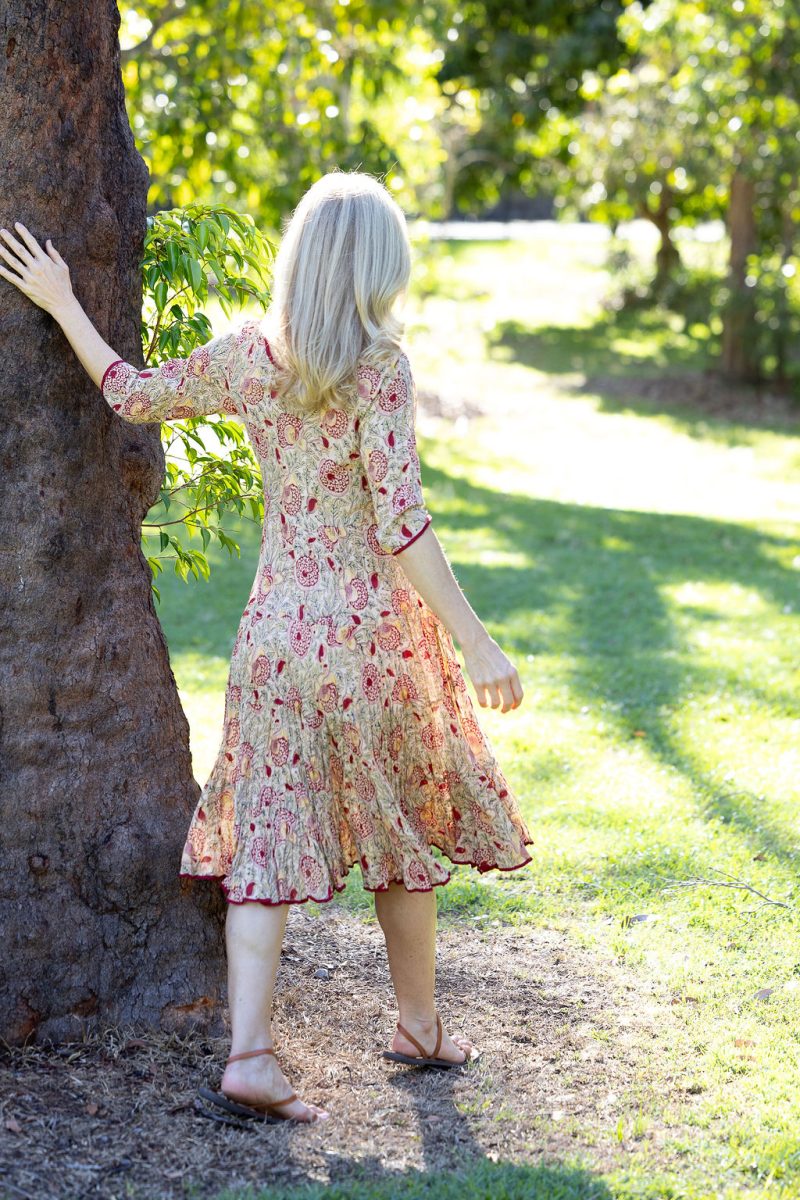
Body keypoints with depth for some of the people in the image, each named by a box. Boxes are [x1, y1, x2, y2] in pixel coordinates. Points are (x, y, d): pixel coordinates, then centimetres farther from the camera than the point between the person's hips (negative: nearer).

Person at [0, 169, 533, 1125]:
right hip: (371, 626, -3)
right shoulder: (379, 369, -13)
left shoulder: (244, 356, 0)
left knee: (268, 835, 4)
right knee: (401, 829, 14)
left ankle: (249, 1054, -2)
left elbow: (132, 393, 14)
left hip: (275, 624, 4)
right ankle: (419, 1025, 30)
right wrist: (476, 644, -16)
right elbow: (401, 524, -18)